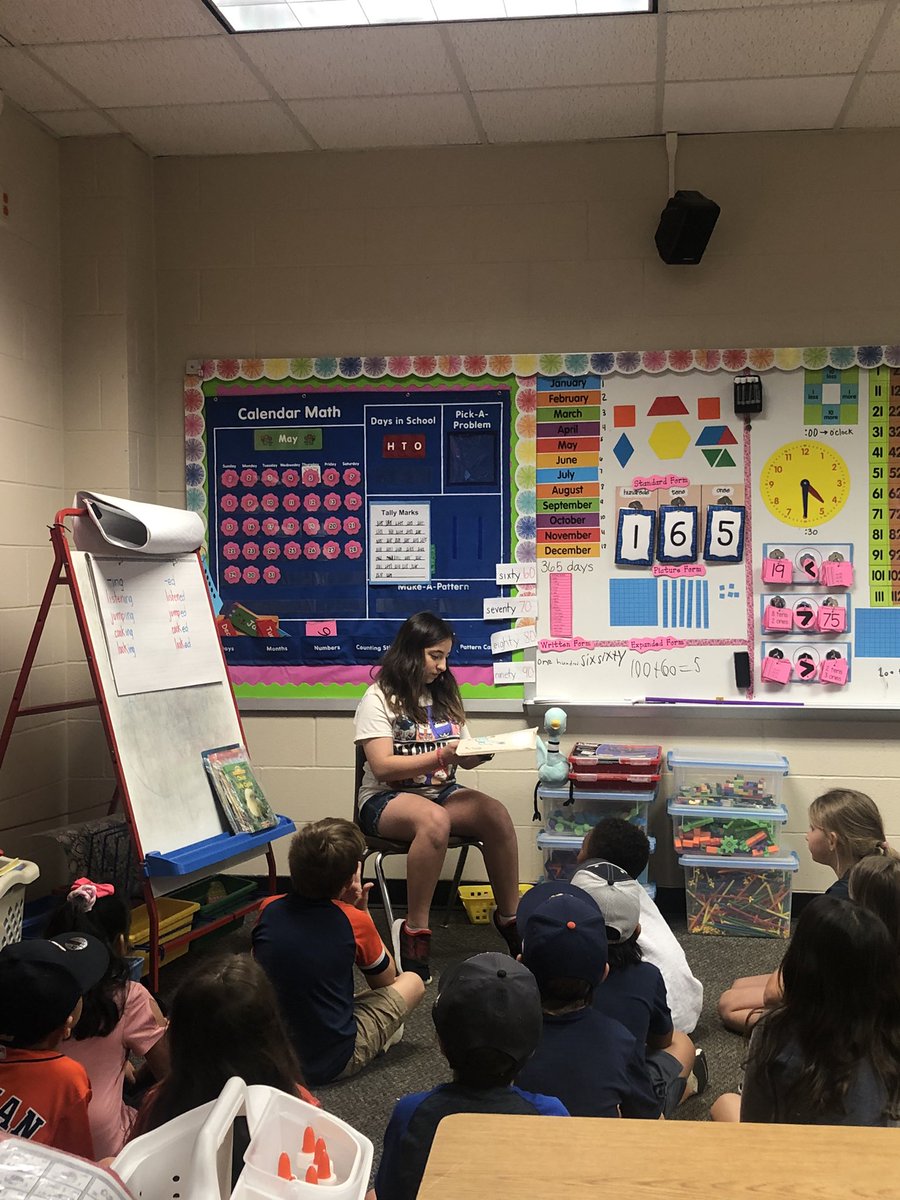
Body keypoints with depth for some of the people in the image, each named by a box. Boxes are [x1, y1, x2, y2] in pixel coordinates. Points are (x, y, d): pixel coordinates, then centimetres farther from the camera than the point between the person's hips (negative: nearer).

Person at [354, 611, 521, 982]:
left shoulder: (444, 695, 15)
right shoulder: (380, 698, -5)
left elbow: (463, 758, 13)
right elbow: (382, 767, -16)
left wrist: (479, 753, -11)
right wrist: (440, 757, -25)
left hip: (440, 791, 6)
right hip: (387, 799, -5)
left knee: (496, 814, -24)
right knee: (434, 820, -39)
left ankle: (509, 916, -11)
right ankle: (414, 932, -32)